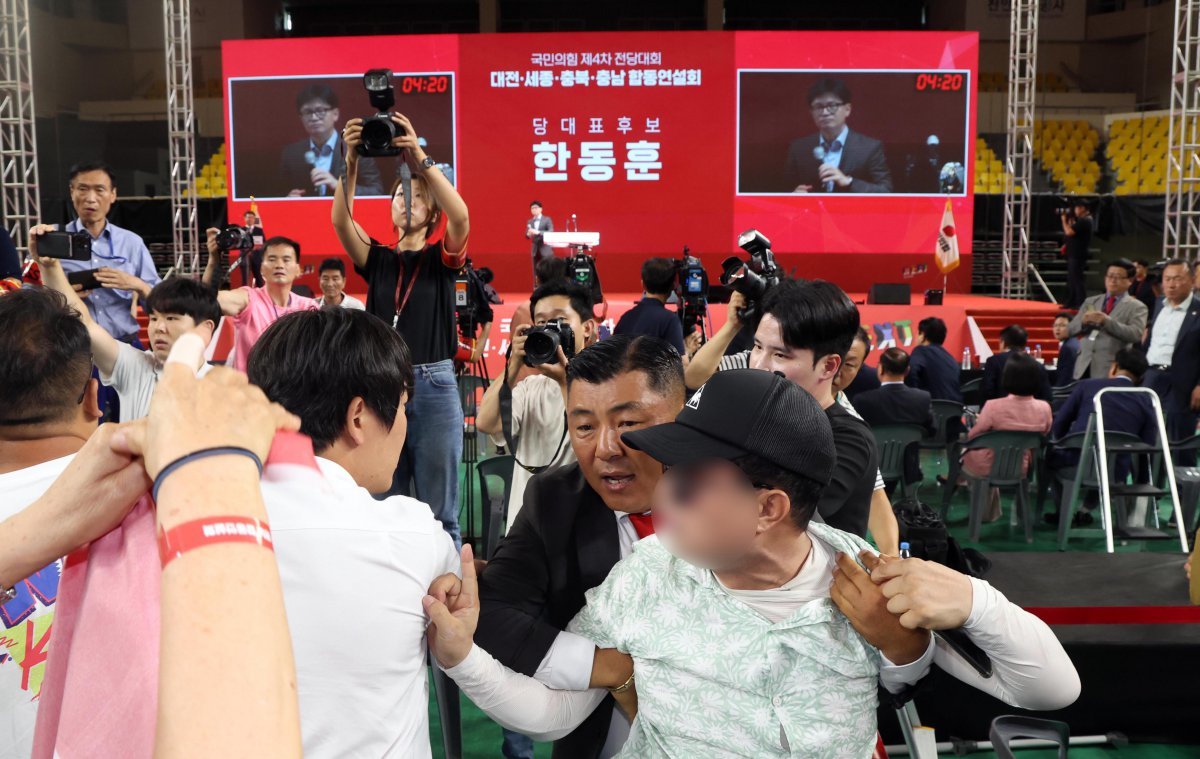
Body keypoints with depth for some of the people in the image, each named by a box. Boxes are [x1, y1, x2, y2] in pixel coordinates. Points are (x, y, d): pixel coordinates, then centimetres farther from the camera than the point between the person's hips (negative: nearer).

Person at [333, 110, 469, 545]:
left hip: (433, 385, -2)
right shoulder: (378, 259, 10)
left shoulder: (443, 258, 4)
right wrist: (351, 162, -23)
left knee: (437, 509, 4)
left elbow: (460, 217, -17)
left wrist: (421, 158, -28)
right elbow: (341, 221, -7)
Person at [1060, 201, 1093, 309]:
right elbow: (1072, 231, 19)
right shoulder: (1082, 220, 15)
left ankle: (1081, 303, -5)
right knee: (1071, 280, 15)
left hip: (1078, 255, -11)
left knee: (1077, 280, -7)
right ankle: (1071, 302, 22)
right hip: (1073, 254, 11)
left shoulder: (1084, 221, -18)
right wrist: (1069, 220, 10)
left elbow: (1069, 232, -21)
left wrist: (1064, 220, -8)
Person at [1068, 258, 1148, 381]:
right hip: (1084, 366, 4)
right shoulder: (1090, 302, 17)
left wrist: (1107, 321, -22)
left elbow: (1136, 334, -12)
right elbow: (1071, 329, 12)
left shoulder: (1136, 307, 4)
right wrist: (1083, 321, -11)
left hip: (1111, 370, -4)